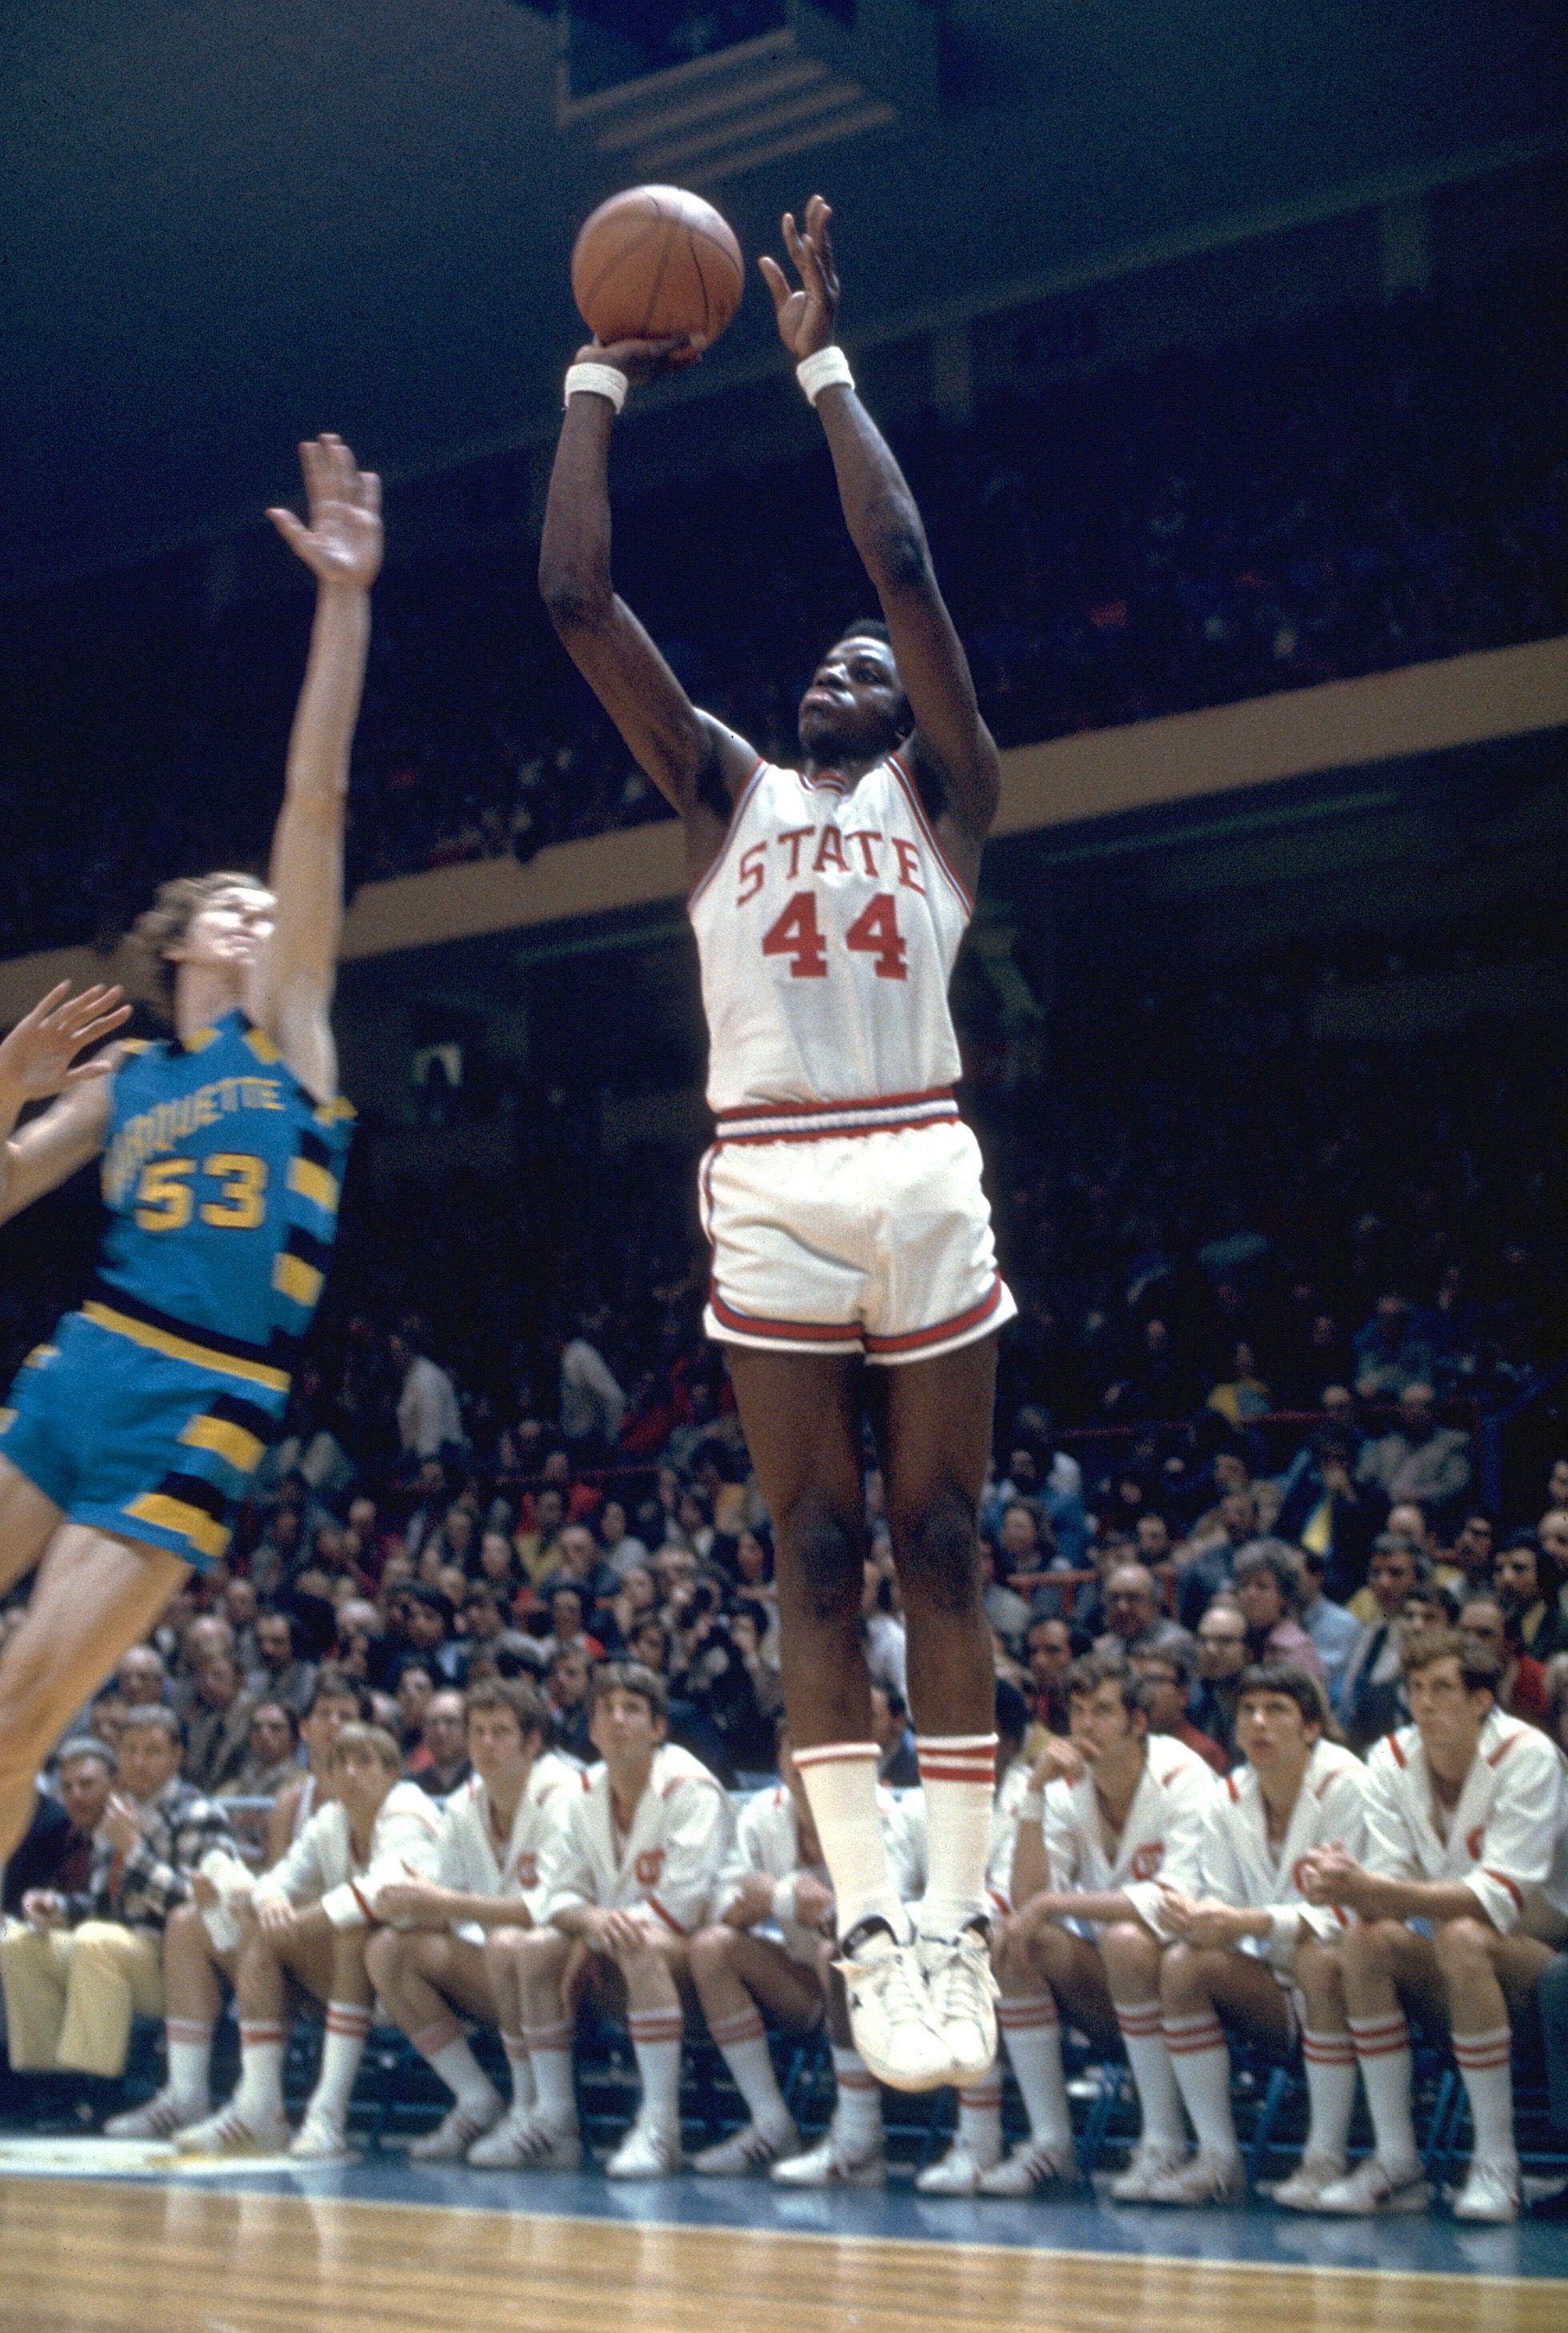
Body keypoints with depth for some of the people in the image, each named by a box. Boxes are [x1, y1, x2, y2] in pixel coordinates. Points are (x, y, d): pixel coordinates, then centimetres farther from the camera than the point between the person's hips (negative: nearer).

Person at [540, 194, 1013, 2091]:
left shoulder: (941, 791, 13)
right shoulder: (727, 789, 18)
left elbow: (903, 561, 1)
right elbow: (577, 595, 12)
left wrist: (822, 366, 6)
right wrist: (598, 389, 15)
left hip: (920, 1176, -2)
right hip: (770, 1188, 2)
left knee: (940, 1544, 1)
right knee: (816, 1556, 1)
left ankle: (961, 1920, 2)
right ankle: (868, 1929, 1)